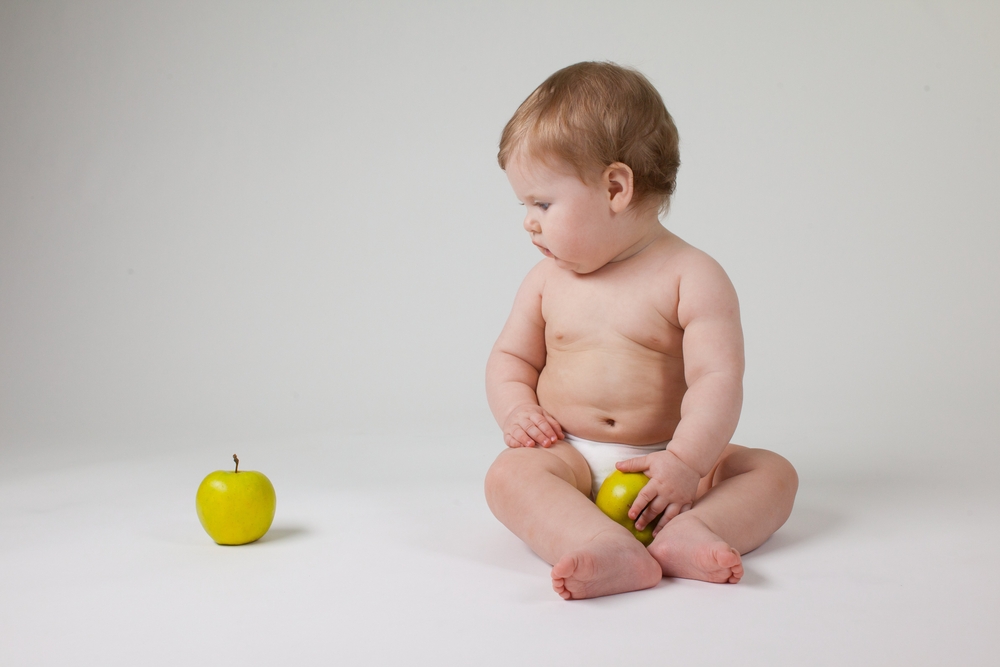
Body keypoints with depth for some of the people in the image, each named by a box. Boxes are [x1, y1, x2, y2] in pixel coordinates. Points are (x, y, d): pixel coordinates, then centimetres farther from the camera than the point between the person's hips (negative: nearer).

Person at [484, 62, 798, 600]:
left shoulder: (693, 277, -6)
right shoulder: (547, 280, 8)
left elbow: (718, 379, -14)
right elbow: (511, 356, 17)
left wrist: (686, 461, -27)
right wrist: (517, 412, -5)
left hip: (666, 462, -1)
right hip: (571, 458, 1)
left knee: (773, 472, -18)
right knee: (510, 473, -29)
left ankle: (687, 533, -41)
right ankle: (612, 552, -49)